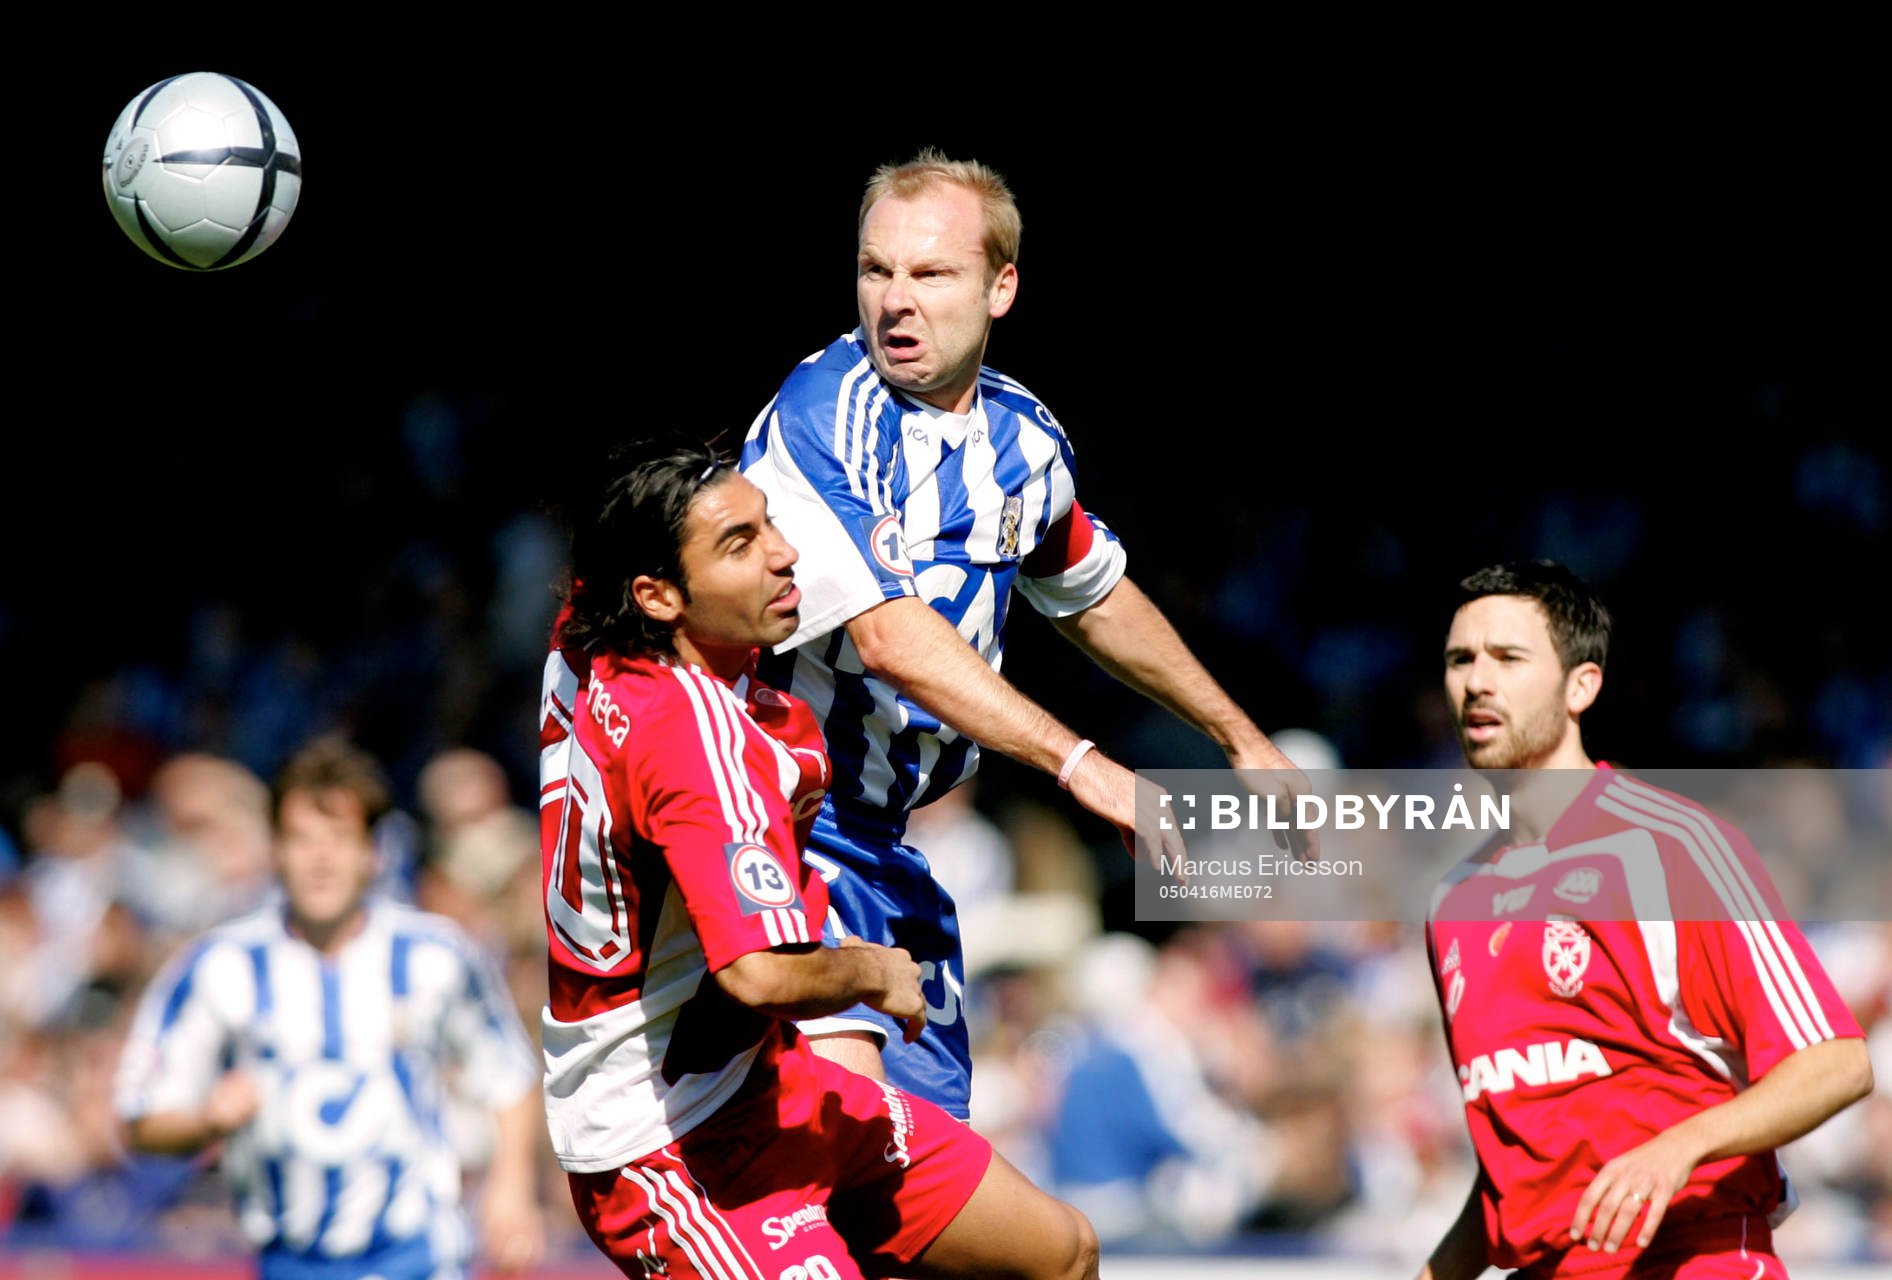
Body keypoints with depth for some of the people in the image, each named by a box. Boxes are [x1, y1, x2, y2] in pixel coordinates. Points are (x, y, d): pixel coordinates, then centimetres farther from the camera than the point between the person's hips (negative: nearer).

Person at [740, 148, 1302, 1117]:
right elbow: (888, 638, -26)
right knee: (840, 1083, -27)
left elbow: (1095, 600, 26)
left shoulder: (1023, 440, 5)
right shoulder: (818, 420, -18)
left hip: (881, 844, 8)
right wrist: (1077, 764, -31)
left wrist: (1242, 741, 34)